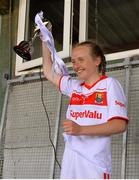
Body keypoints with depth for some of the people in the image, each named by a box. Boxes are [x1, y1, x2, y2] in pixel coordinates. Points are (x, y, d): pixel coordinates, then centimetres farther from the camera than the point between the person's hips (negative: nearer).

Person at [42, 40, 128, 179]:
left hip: (94, 162, -5)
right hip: (69, 160, 5)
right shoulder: (74, 86, 16)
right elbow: (49, 72, 29)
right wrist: (45, 42, 26)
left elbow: (120, 125, -10)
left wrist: (81, 129, -19)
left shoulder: (109, 84, -1)